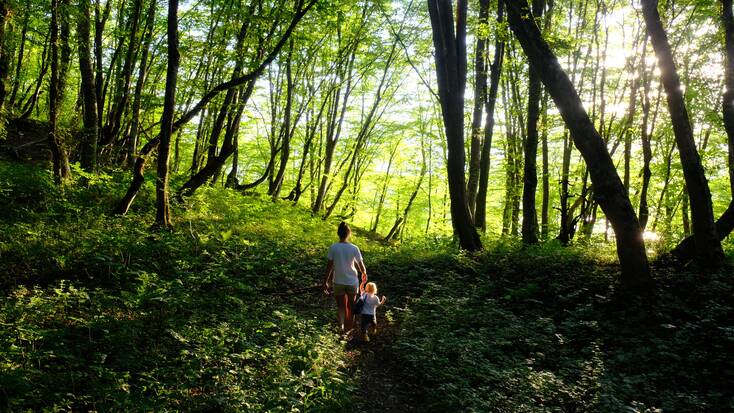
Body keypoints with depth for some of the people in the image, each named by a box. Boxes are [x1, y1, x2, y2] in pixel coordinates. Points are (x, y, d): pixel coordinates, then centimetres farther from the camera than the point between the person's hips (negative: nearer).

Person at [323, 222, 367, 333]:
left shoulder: (333, 247, -13)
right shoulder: (354, 248, -13)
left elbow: (329, 266, -9)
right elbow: (361, 265, -5)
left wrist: (325, 282, 2)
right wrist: (364, 273, 17)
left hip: (338, 282, 0)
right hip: (352, 282, 0)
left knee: (340, 306, 17)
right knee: (350, 306, 18)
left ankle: (340, 324, -1)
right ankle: (348, 328, 28)